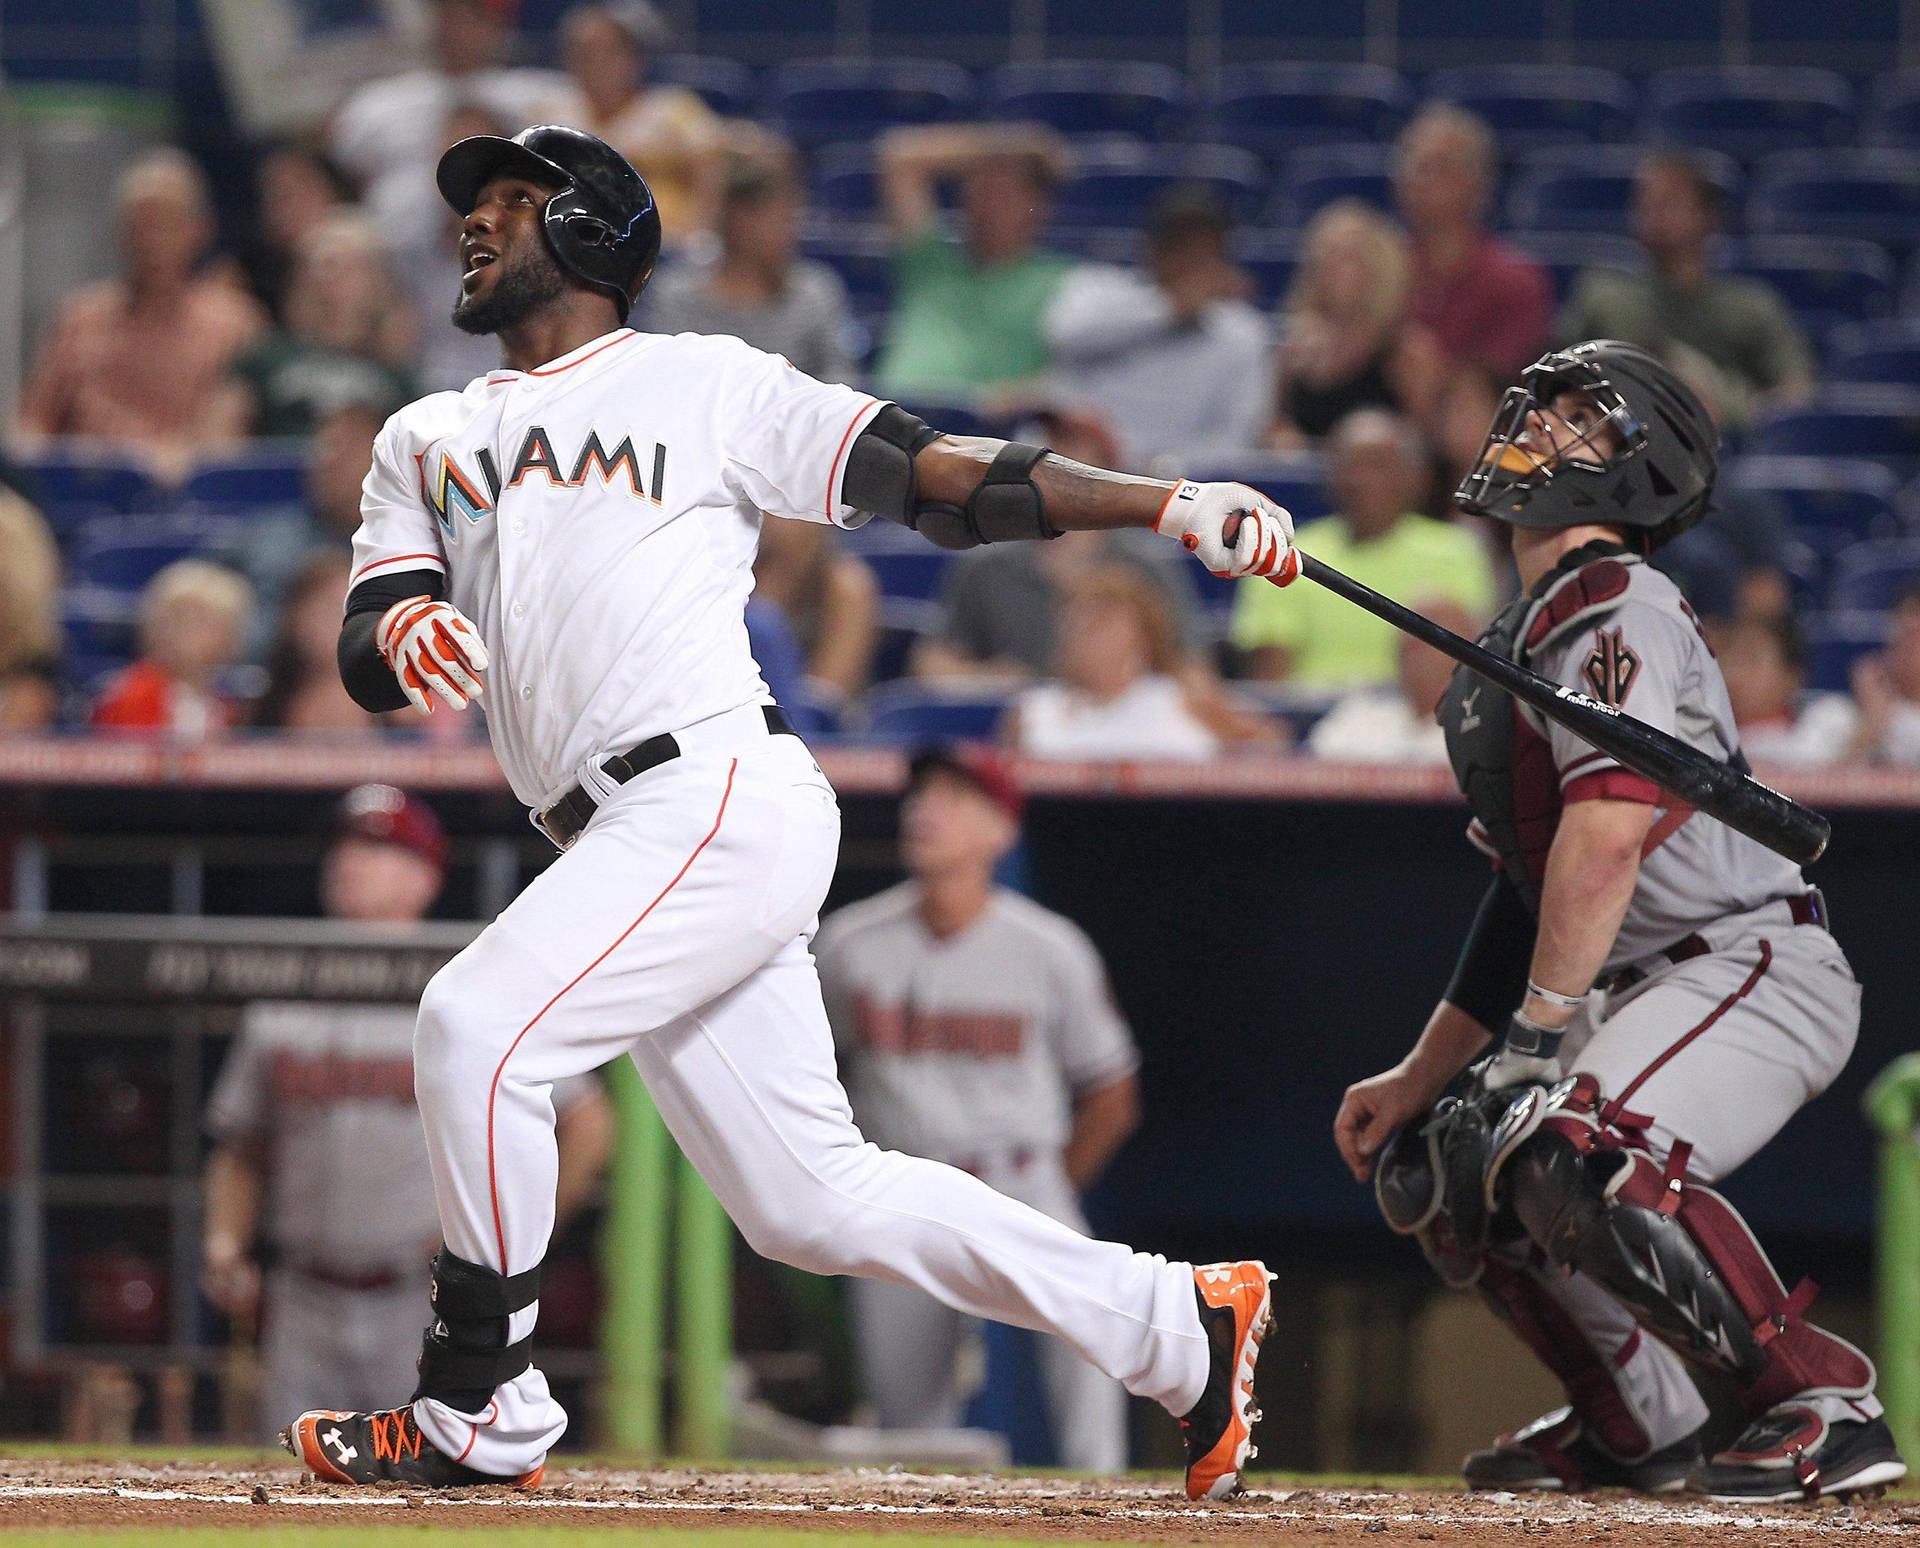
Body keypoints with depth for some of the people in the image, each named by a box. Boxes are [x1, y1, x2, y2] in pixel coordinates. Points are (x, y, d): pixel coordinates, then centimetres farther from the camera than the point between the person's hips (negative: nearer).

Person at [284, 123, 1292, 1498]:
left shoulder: (707, 386, 7)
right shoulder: (428, 444, 23)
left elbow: (939, 478, 2)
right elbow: (365, 654, 10)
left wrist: (1171, 504, -10)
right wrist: (397, 634, -16)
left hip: (727, 799, -6)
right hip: (625, 853, 6)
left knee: (479, 1025, -21)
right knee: (813, 1205, 6)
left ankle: (480, 1411, -10)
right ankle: (1179, 1328, 15)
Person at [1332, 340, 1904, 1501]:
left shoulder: (1611, 604, -12)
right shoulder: (1530, 631, 20)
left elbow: (1606, 831, -25)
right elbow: (1527, 887, 24)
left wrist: (1540, 1027, -24)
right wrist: (1418, 1082, 24)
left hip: (1756, 968, -11)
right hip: (1648, 990, 11)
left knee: (1579, 1156, -33)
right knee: (1432, 1162, 15)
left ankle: (1828, 1405, -26)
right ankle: (1637, 1427, 23)